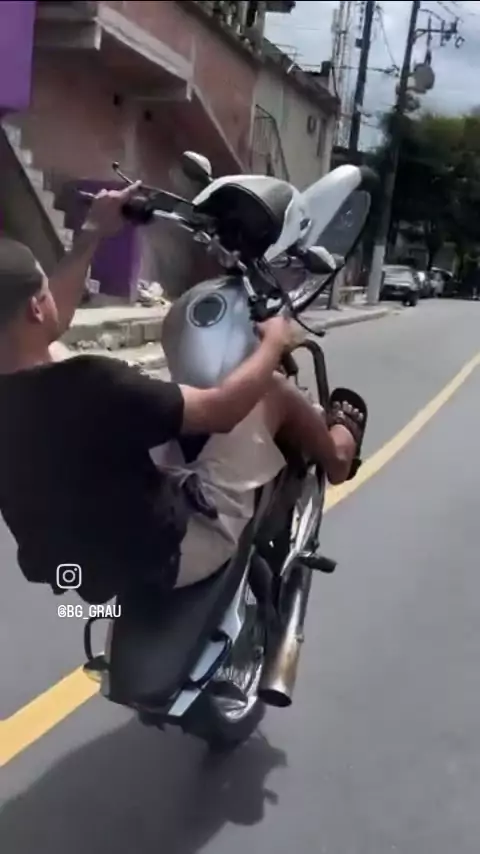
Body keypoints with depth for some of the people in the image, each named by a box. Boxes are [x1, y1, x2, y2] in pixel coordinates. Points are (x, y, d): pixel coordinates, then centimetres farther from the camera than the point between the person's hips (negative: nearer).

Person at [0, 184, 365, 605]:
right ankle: (335, 453, 31)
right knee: (273, 389, 0)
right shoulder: (86, 385, -34)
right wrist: (274, 342, -4)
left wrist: (91, 234, 18)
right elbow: (221, 409, -21)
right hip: (171, 553, -7)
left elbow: (53, 319, 12)